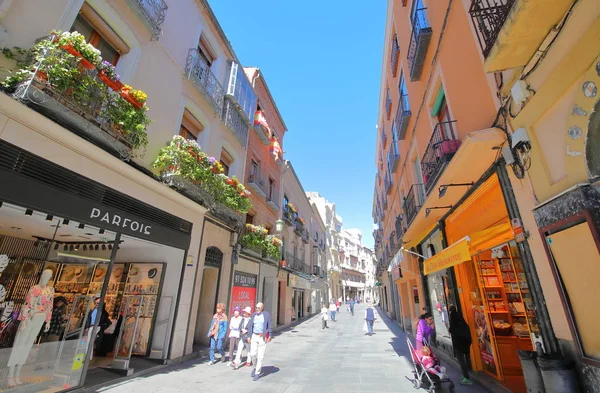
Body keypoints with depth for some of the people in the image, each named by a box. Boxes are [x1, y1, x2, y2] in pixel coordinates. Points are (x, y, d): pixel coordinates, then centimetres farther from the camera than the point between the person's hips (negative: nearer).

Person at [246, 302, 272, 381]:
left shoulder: (266, 315, -7)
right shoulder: (253, 315, 3)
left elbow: (269, 326, -3)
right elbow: (250, 326, 7)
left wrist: (269, 336, -7)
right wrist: (249, 336, 2)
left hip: (263, 337, -3)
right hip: (254, 336, 3)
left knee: (260, 356, 0)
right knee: (253, 354, 1)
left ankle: (257, 373, 15)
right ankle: (255, 367, 29)